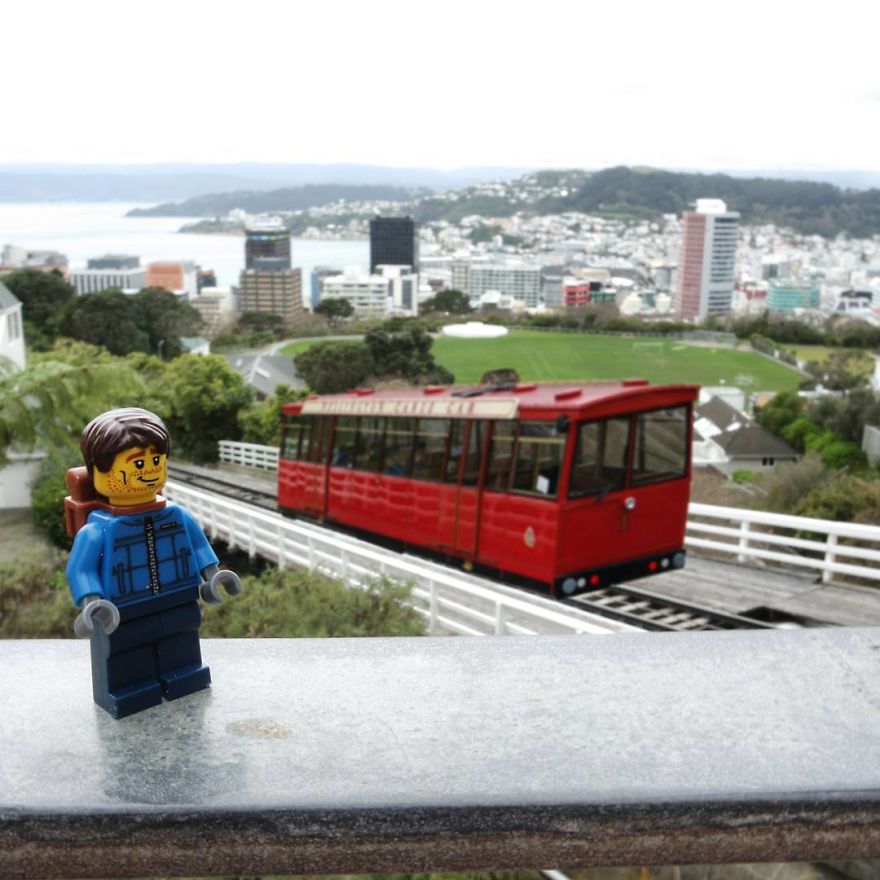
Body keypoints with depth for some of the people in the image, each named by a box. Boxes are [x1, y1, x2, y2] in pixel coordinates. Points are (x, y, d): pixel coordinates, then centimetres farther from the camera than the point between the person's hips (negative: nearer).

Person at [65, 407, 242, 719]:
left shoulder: (178, 516, -6)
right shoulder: (97, 530, -23)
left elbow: (198, 546, 9)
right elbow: (81, 569, -21)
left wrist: (212, 576, 9)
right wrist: (91, 605, -33)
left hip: (177, 611, 6)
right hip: (122, 623, -5)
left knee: (181, 661, 25)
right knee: (127, 675, 12)